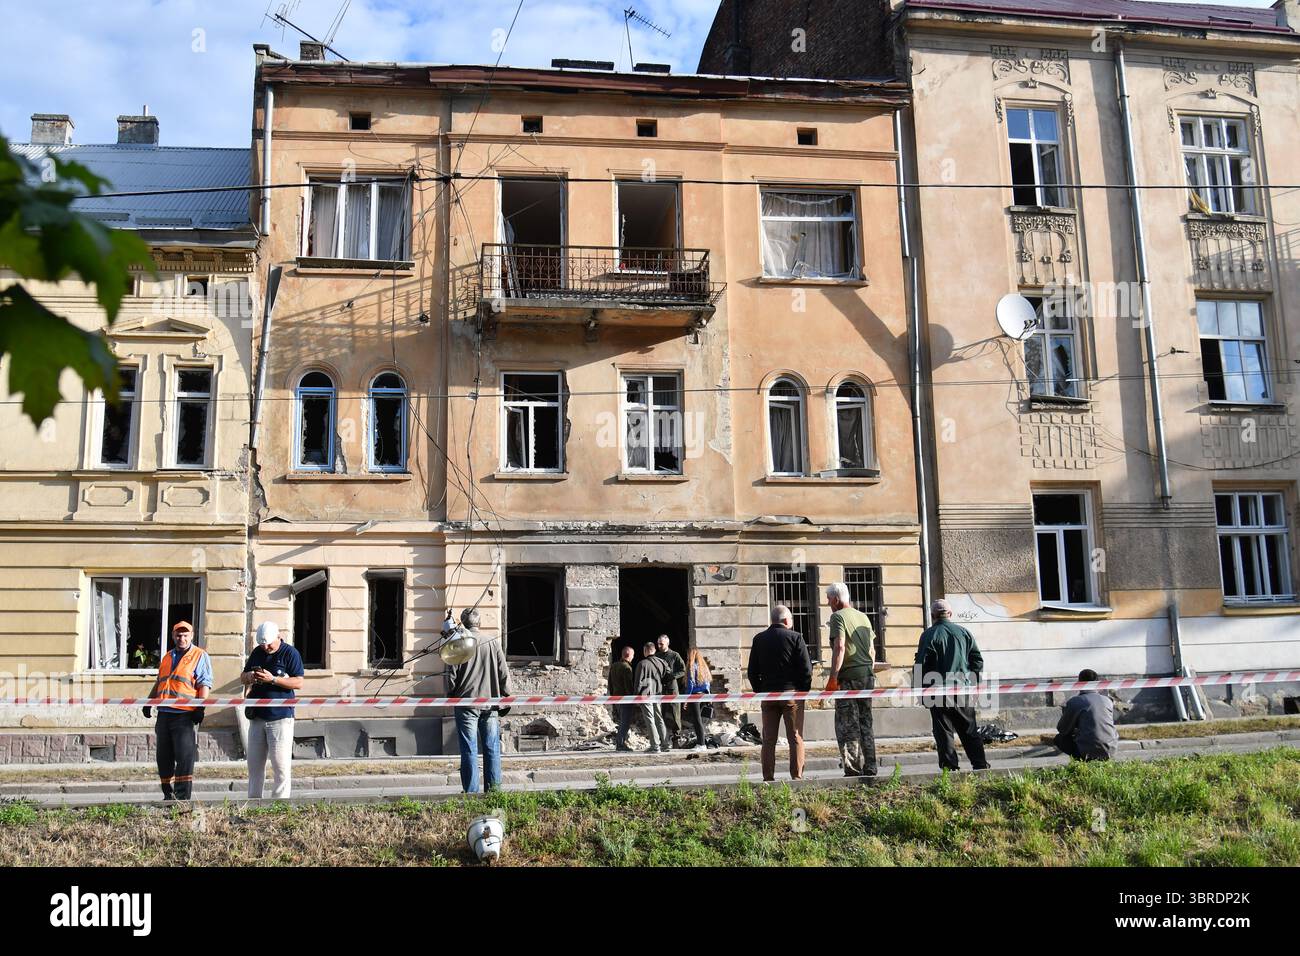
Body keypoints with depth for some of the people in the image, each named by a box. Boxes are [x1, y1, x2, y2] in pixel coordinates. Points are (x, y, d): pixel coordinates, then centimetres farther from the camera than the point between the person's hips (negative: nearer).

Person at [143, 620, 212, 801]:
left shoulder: (200, 656, 1)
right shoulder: (167, 657, 21)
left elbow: (204, 684, -7)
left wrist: (200, 708, -16)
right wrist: (148, 702, 21)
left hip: (185, 715, -7)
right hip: (164, 713, 7)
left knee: (185, 757, -9)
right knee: (163, 758, 8)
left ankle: (183, 796, -7)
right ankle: (168, 795, 17)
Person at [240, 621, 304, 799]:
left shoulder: (290, 653, -4)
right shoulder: (257, 652, 14)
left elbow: (298, 683, -10)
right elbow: (242, 678, 20)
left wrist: (273, 679, -20)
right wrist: (248, 677, -4)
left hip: (280, 717, -6)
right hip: (257, 716, 6)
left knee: (281, 765, -7)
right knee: (254, 764, 9)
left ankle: (280, 800, -4)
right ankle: (253, 798, 16)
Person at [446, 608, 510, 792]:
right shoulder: (493, 643, 1)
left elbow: (451, 675, -2)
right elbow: (504, 673, 3)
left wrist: (451, 696, 13)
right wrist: (505, 695, 13)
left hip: (466, 704, -2)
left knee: (469, 750, 3)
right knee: (492, 749, 9)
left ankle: (471, 791, 4)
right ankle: (494, 787, 10)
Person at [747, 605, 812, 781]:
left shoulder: (759, 639, 7)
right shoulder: (795, 637, -4)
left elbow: (752, 671, 8)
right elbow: (806, 669, -7)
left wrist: (760, 691, 14)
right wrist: (804, 690, 4)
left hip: (767, 694, 3)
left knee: (768, 739, 6)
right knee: (795, 737, 2)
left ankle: (768, 777, 5)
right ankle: (797, 776, -1)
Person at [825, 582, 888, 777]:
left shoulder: (838, 617, -6)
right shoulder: (863, 616, 16)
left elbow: (839, 647, -17)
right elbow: (871, 646, 18)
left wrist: (833, 677, -17)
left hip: (849, 675, -7)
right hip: (867, 673, 7)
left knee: (847, 724, -3)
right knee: (866, 722, 13)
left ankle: (854, 770, -5)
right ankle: (870, 769, 14)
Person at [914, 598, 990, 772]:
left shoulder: (929, 635, -6)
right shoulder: (964, 632, 7)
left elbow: (921, 666, -8)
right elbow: (978, 660, 9)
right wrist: (971, 682, 16)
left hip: (939, 691, -4)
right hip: (963, 691, 4)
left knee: (944, 733, 1)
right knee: (969, 731, 13)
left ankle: (950, 768, -2)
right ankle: (980, 766, 11)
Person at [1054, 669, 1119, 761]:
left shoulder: (1074, 702, -4)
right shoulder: (1108, 700, 9)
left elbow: (1062, 729, 4)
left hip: (1089, 753, -5)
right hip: (1111, 751, 5)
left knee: (1059, 739, 18)